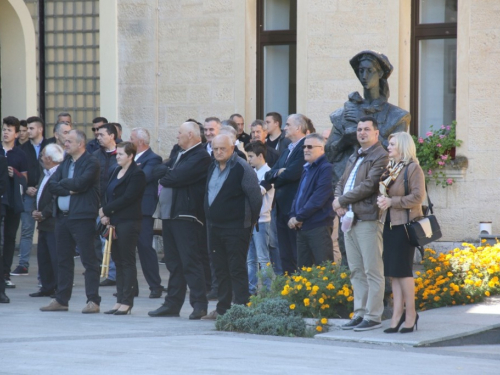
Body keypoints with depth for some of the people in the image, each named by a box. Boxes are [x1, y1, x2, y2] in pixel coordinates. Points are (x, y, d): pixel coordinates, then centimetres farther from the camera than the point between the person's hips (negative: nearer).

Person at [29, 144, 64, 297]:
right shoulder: (45, 174, 17)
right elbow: (39, 195, 21)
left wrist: (43, 214, -17)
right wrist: (35, 211, 4)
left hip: (53, 223, -10)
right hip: (43, 223, 10)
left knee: (56, 257, -7)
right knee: (43, 256, 12)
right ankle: (47, 287, 19)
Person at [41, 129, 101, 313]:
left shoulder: (91, 163, -6)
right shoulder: (65, 163, 16)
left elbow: (80, 183, -19)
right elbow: (51, 185, 6)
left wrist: (62, 183, -2)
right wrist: (69, 189, -11)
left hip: (82, 217, -7)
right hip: (62, 216, 8)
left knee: (89, 259, -6)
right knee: (63, 259, 11)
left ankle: (93, 301, -5)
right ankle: (61, 300, 17)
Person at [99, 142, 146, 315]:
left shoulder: (137, 174, -9)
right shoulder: (117, 171, 17)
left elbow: (127, 198, -17)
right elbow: (108, 194, 14)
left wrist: (106, 210, -12)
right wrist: (105, 215, -1)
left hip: (128, 222, -8)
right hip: (114, 222, 8)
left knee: (127, 261, -4)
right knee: (118, 261, 8)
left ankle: (127, 302, -1)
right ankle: (120, 300, 12)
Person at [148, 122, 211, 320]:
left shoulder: (201, 157, -11)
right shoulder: (179, 155, 21)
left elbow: (178, 177, -19)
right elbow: (162, 170, 16)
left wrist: (164, 177, -3)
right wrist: (167, 173, -4)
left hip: (186, 215, -9)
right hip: (170, 214, 9)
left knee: (190, 262, -10)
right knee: (173, 263, 11)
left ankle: (199, 304, -8)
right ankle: (172, 304, 15)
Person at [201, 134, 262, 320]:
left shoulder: (241, 168, -13)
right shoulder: (213, 167, 11)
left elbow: (255, 196, -11)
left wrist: (251, 220, -4)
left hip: (236, 227, -8)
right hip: (214, 226, 8)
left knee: (237, 269, -7)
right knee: (220, 269, 11)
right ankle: (222, 309, 17)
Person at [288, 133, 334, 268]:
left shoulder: (326, 169, -10)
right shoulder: (307, 169, 19)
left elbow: (318, 199, -18)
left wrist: (299, 217, -13)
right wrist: (293, 216, 2)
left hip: (319, 226, -9)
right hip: (302, 227, 9)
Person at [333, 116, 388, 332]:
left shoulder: (380, 157, -7)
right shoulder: (354, 158, 22)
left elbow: (369, 185, -16)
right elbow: (342, 182, 23)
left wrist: (342, 200, -10)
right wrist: (338, 199, 0)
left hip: (368, 220, -9)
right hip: (350, 218, 9)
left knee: (372, 271, -6)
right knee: (356, 271, 11)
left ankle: (373, 317, -5)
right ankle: (359, 313, 15)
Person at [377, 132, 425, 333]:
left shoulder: (413, 168, -8)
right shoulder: (390, 168, 14)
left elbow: (417, 197, -15)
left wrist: (391, 202, -17)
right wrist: (381, 200, -1)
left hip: (405, 224, -7)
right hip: (389, 223, 8)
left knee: (402, 270, -5)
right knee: (392, 271, 6)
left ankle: (410, 314, 3)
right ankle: (398, 314, 10)